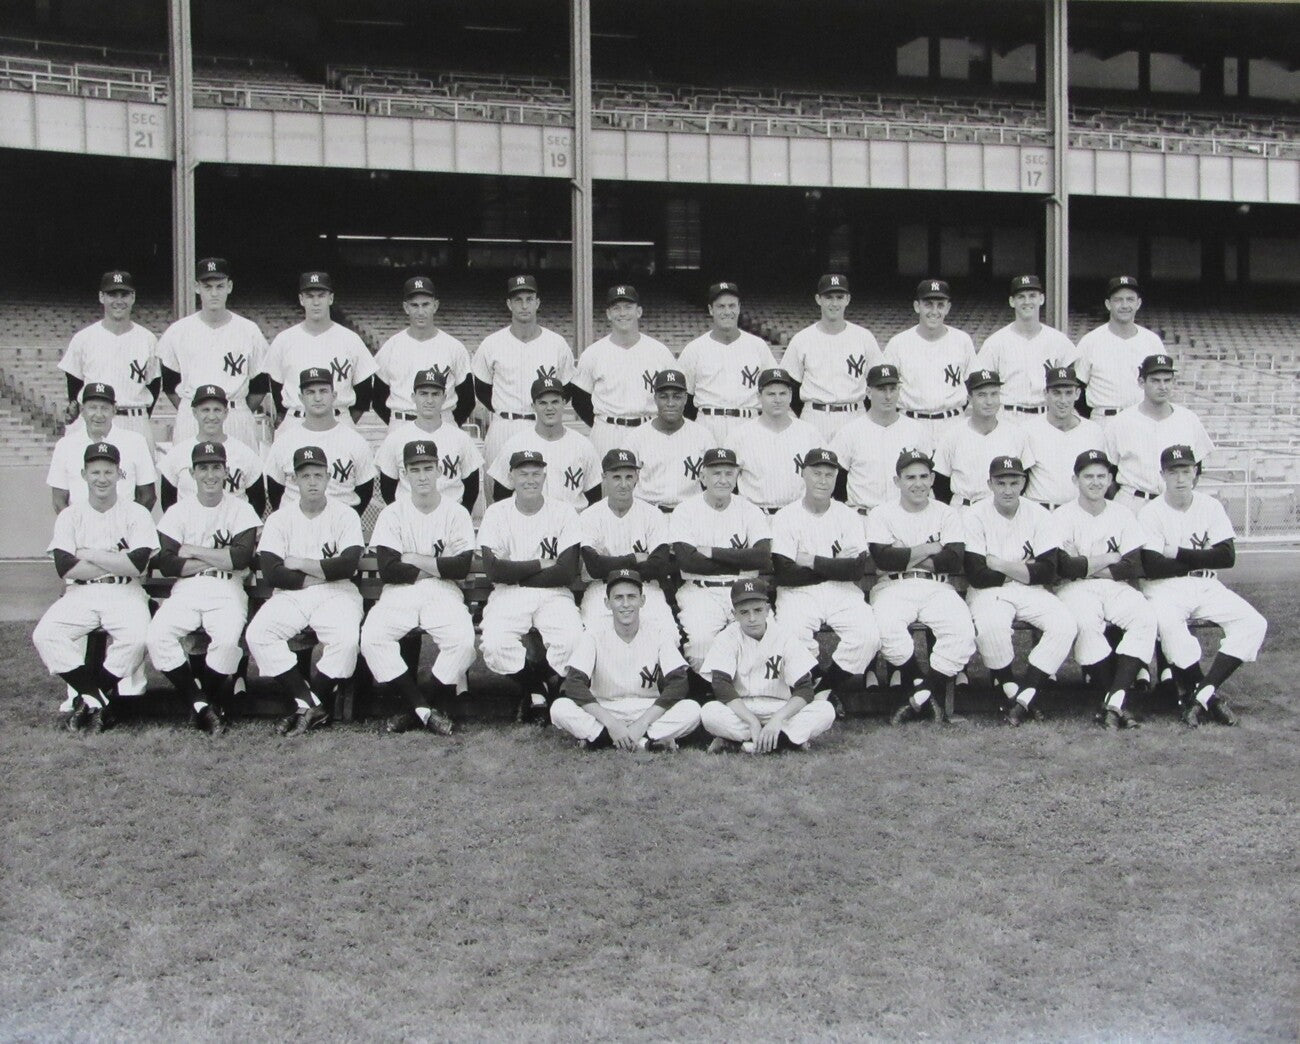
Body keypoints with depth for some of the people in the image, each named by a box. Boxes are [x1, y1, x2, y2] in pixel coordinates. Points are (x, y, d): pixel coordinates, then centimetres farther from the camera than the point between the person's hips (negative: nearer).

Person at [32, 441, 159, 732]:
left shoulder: (136, 513, 2)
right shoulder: (70, 516, 8)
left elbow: (137, 565, -12)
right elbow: (64, 568, -6)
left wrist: (90, 555, -8)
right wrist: (117, 561, -8)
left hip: (124, 593, -2)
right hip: (80, 594, 2)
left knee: (136, 638, -32)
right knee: (44, 635, -24)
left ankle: (88, 699, -12)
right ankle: (101, 700, -17)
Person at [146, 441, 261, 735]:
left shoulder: (240, 509, 5)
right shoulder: (178, 511, 9)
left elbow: (242, 558, -10)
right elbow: (166, 564, -4)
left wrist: (193, 551, -7)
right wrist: (219, 559, -8)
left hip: (227, 592, -2)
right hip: (186, 590, 2)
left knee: (227, 641, -31)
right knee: (157, 637, -25)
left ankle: (208, 704, -6)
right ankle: (202, 705, -13)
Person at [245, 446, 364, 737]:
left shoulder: (346, 516, 2)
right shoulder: (279, 518, 6)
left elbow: (348, 565, -12)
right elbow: (271, 573, -6)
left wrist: (298, 564, -8)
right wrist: (323, 572, -8)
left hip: (336, 595, -2)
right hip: (290, 596, 2)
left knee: (347, 639, -32)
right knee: (257, 634, -24)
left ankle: (306, 706, -12)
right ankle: (311, 705, -20)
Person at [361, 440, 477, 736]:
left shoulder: (456, 513, 6)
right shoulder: (392, 514, 6)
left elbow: (463, 567, -6)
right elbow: (387, 569, -5)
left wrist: (414, 560, -5)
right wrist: (437, 567, -5)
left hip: (443, 594, -1)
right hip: (399, 594, 1)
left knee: (463, 641, -29)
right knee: (371, 638, -27)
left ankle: (415, 709, -10)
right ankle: (426, 709, -17)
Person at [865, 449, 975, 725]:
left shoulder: (947, 514, 13)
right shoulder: (881, 514, 9)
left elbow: (954, 560, -4)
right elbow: (883, 559, -9)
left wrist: (906, 556, -6)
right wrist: (930, 549, -5)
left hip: (937, 588, 2)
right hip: (893, 588, -1)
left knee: (963, 630, -28)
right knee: (887, 627, -34)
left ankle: (921, 696, -15)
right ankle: (926, 693, -16)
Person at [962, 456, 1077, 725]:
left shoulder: (1039, 515, 2)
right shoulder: (974, 517, -6)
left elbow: (1048, 572, -7)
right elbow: (977, 576, -14)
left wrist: (1000, 564, -12)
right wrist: (1023, 569, -6)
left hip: (1030, 592, 3)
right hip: (988, 592, -3)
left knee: (1065, 625, -23)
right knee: (990, 626, -36)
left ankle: (1023, 697, -20)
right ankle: (1010, 689, -11)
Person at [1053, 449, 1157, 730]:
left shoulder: (1122, 515, 12)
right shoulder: (1062, 517, 2)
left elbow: (1134, 567, 2)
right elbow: (1063, 567, -13)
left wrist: (1085, 566, -7)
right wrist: (1110, 559, -4)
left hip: (1115, 588, 3)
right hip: (1075, 590, -3)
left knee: (1146, 616, -27)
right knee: (1086, 622, -36)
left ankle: (1114, 701, -33)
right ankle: (1116, 701, -26)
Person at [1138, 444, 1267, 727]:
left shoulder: (1211, 507, 5)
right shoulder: (1151, 513, -5)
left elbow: (1227, 557, -6)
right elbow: (1151, 567, -16)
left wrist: (1178, 554, -13)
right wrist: (1201, 560, -9)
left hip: (1206, 588, 4)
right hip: (1165, 588, -4)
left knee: (1254, 623, -19)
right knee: (1168, 622, -37)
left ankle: (1200, 694, -23)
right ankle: (1207, 695, -20)